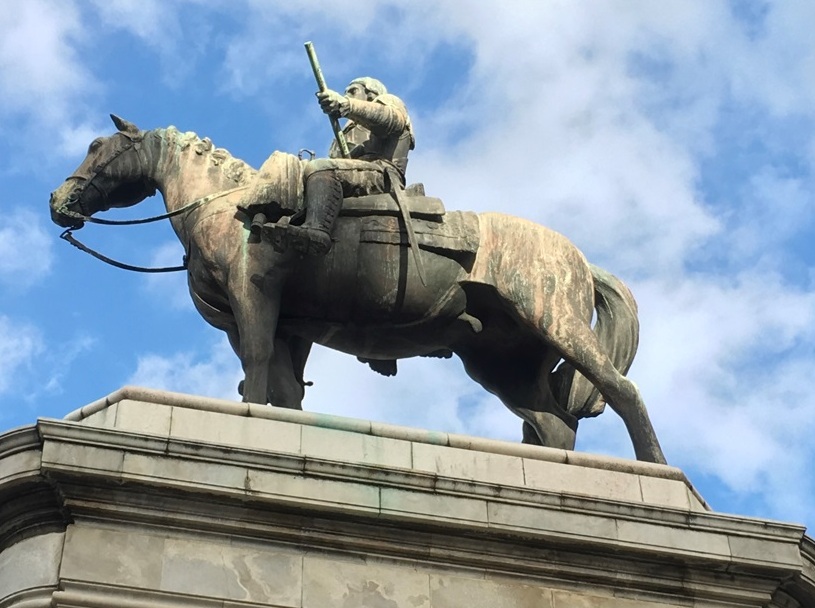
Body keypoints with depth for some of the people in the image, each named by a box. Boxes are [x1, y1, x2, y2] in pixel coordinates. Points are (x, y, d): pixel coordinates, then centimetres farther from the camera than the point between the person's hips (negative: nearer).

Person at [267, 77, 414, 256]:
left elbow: (389, 118, -9)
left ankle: (316, 228, -53)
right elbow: (336, 160, 27)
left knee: (321, 168, -30)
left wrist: (345, 104, -25)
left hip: (382, 175, -8)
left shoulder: (389, 102, 19)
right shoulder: (352, 129, 43)